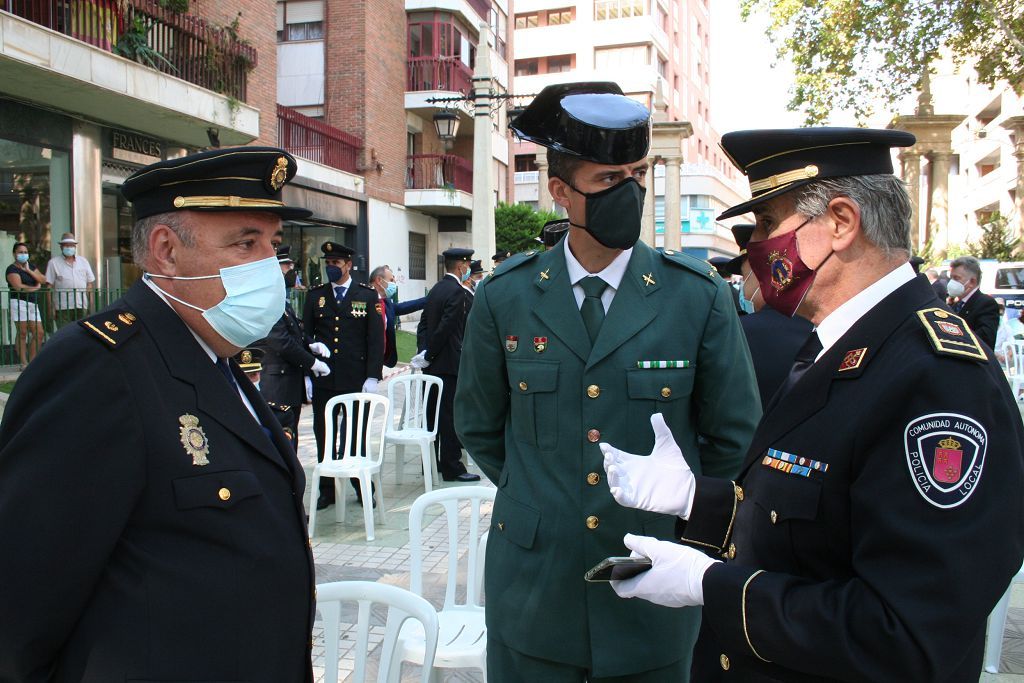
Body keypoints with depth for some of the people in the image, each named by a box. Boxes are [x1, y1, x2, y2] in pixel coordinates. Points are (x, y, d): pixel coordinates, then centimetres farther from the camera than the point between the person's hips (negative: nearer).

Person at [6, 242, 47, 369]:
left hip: (33, 303, 7)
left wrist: (28, 270, -2)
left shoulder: (31, 266, 18)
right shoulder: (12, 269, -2)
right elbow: (18, 286, -15)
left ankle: (32, 361, 9)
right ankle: (24, 363, -3)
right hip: (19, 302, -6)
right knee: (22, 333, -7)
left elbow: (43, 280, 6)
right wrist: (35, 287, -1)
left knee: (39, 333, 1)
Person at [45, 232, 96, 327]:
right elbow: (49, 286, 1)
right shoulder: (53, 263, 5)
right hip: (62, 306, -3)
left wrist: (91, 304, 6)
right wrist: (51, 307, -6)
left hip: (81, 305, 3)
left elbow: (90, 283, 15)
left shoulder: (83, 261, 15)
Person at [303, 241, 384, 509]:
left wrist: (372, 376, -8)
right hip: (323, 379, 2)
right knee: (324, 435, 7)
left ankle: (362, 488, 19)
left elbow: (376, 339, -1)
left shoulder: (368, 295, 2)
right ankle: (327, 490, 18)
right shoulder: (314, 295, 8)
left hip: (356, 379, -2)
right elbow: (306, 335, 9)